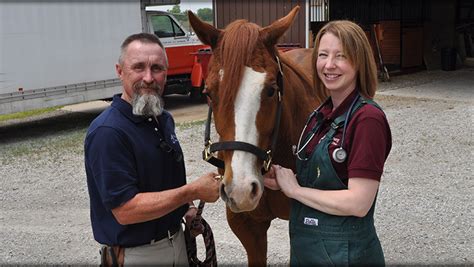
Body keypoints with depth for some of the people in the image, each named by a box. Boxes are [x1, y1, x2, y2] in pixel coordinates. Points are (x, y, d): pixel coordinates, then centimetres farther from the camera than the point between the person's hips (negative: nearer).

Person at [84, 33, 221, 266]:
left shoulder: (164, 120, 4)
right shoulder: (107, 132, -23)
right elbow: (125, 210, -27)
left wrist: (186, 209, 1)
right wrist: (194, 191, -25)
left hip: (177, 241, 8)